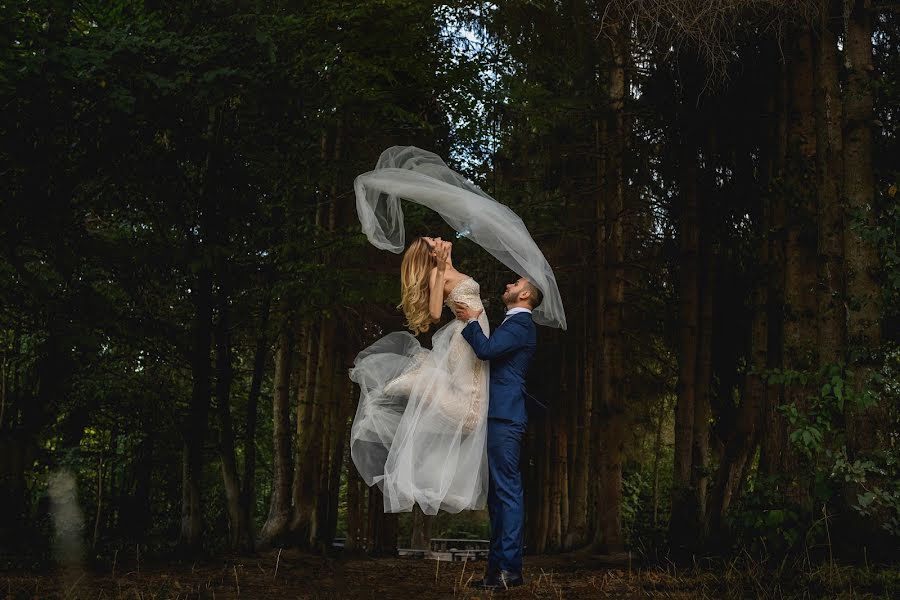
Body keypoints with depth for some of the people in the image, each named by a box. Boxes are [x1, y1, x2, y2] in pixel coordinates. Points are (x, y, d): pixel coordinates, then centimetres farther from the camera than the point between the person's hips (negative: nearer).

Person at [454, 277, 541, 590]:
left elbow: (486, 349, -20)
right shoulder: (513, 324, 25)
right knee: (498, 492, 11)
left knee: (507, 491, -11)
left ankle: (510, 569, -12)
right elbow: (487, 351, 24)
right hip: (499, 416, 11)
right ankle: (498, 564, 16)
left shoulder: (520, 324, -8)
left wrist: (472, 320, -5)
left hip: (504, 417, -11)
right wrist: (472, 322, 16)